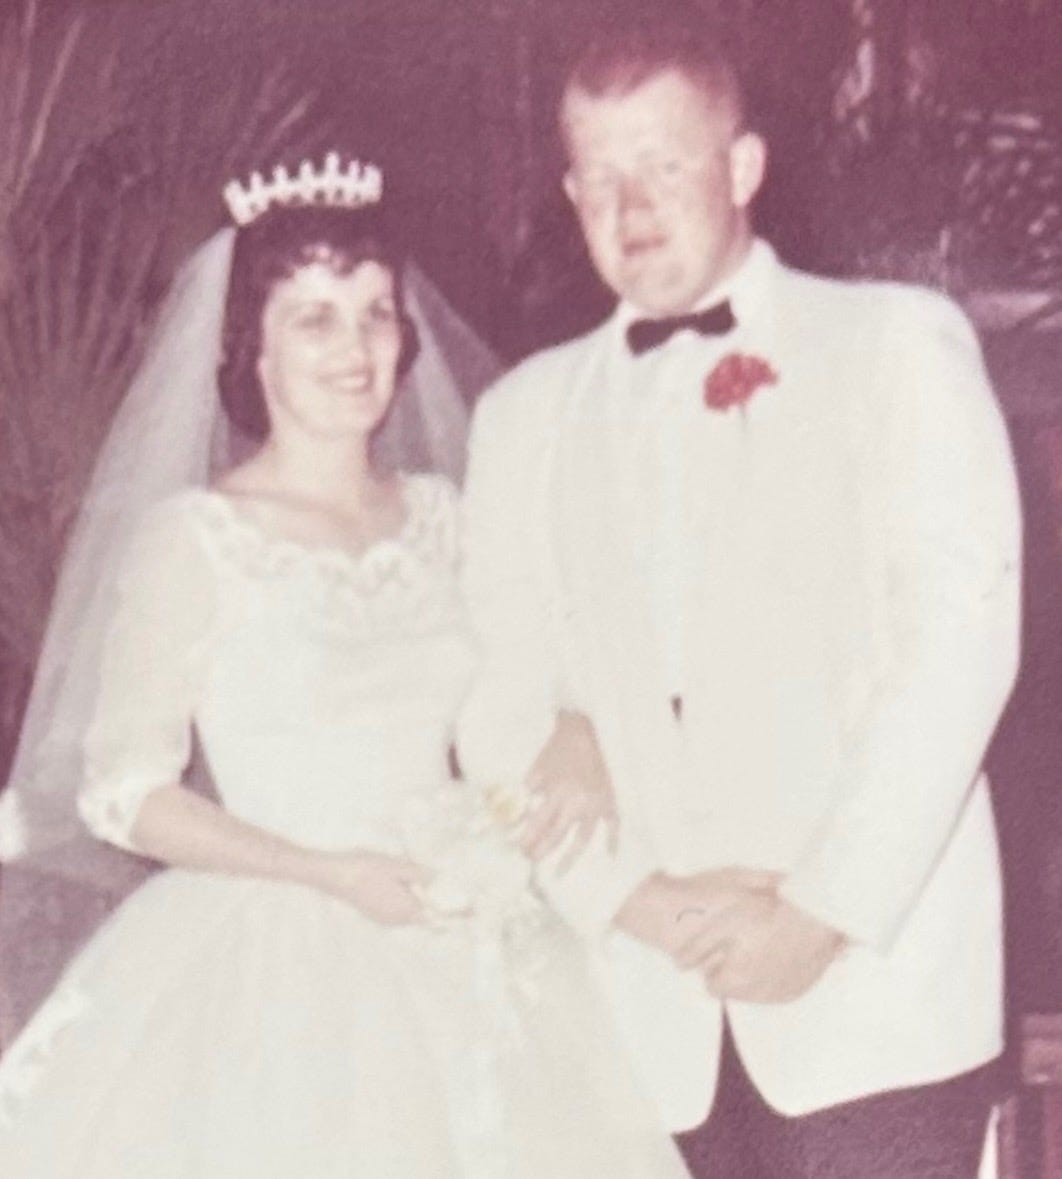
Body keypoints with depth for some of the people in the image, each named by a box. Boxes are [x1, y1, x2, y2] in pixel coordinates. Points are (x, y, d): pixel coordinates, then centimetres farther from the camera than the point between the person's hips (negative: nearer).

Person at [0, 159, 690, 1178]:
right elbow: (124, 794, -8)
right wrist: (332, 874, -16)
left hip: (466, 960, 5)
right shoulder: (194, 540, -8)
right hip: (278, 969, -4)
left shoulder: (439, 515, 6)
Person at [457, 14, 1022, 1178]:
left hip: (875, 974, -2)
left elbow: (962, 635, -4)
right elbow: (496, 706, 8)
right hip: (651, 1010, 3)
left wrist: (827, 909, -10)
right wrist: (633, 899, -6)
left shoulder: (898, 343, 5)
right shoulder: (524, 413, 14)